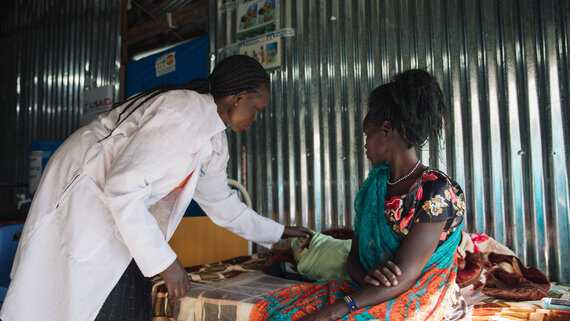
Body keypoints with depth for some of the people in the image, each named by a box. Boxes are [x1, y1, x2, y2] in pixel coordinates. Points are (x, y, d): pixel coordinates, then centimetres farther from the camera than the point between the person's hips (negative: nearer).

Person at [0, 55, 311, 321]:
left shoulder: (215, 141, 5)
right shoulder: (185, 115, -27)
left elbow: (219, 201, 16)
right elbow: (123, 186, -31)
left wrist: (277, 232, 20)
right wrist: (164, 261, -25)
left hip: (118, 201, 9)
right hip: (80, 196, -9)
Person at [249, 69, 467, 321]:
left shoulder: (437, 191, -14)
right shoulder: (376, 182, 9)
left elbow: (402, 279, -21)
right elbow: (354, 255, 8)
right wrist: (365, 275, -17)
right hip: (370, 293, 7)